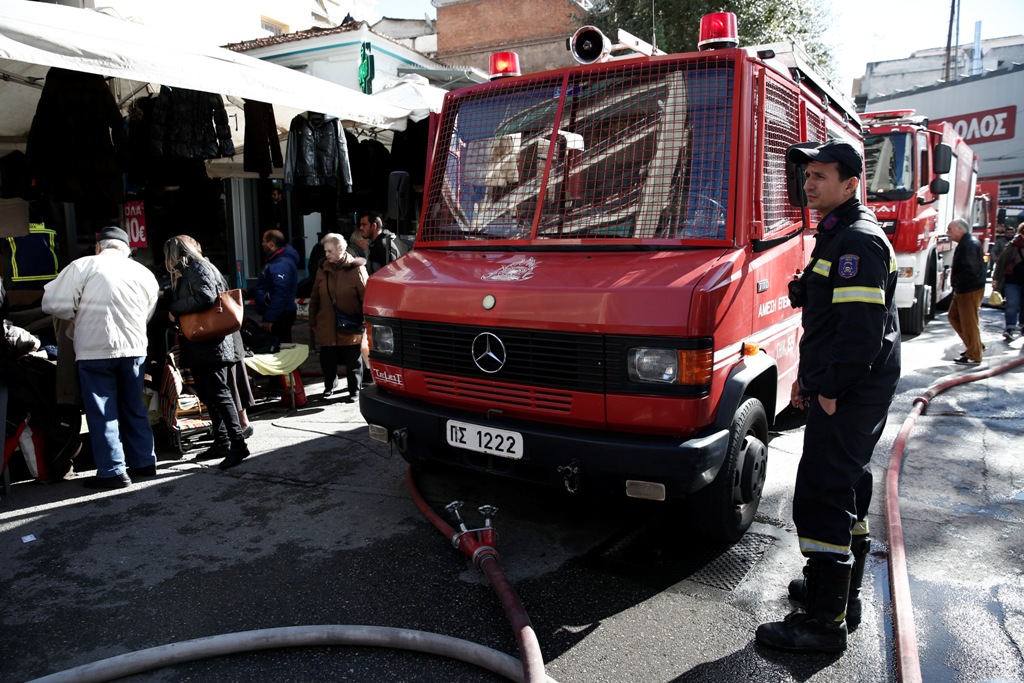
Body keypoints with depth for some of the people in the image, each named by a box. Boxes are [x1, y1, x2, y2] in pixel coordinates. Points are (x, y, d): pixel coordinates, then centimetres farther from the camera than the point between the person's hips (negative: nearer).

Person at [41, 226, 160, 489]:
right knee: (134, 408, 16)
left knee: (102, 413, 4)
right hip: (134, 349, 4)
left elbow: (54, 304, -8)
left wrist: (81, 315, 9)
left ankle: (113, 471, 6)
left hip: (95, 350, -4)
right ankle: (144, 462, 21)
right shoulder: (144, 273, 8)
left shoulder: (84, 265, -5)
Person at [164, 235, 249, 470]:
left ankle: (238, 445, -6)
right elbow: (180, 300, 19)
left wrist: (174, 309, -14)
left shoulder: (199, 268, -8)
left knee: (219, 394, -9)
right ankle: (221, 443, 21)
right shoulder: (184, 273, 20)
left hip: (211, 344, -10)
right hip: (198, 345, 10)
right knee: (207, 395, 13)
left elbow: (206, 297, -23)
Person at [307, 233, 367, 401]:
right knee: (327, 360, 12)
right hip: (327, 327, 4)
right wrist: (313, 322, 11)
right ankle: (329, 386, 35)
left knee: (353, 362, 8)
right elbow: (315, 298, 12)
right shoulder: (323, 269, 6)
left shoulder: (356, 269, -7)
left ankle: (354, 390, 24)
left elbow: (365, 297, -8)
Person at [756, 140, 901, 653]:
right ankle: (842, 592, 34)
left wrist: (831, 391, -20)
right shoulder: (838, 235, 17)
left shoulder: (859, 241, -17)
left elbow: (863, 328, -25)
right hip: (841, 391, 11)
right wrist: (809, 377, 20)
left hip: (849, 397, -11)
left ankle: (825, 622, 2)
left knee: (821, 498, -8)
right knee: (846, 490, 19)